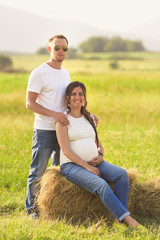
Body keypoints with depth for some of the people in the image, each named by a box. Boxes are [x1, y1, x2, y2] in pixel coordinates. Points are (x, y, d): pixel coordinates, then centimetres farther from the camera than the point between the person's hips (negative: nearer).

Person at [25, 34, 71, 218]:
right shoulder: (39, 73, -10)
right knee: (37, 172, -1)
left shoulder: (65, 73, 13)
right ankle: (31, 208, 9)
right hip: (44, 130, -7)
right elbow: (30, 103, -13)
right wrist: (53, 114, -23)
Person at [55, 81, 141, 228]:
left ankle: (119, 219, -26)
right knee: (101, 185, -32)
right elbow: (66, 150, -10)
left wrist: (101, 155, -1)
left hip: (94, 163, 6)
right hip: (72, 165, -6)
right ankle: (127, 217, -29)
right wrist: (86, 166, -16)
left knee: (122, 174, -21)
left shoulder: (89, 117, 18)